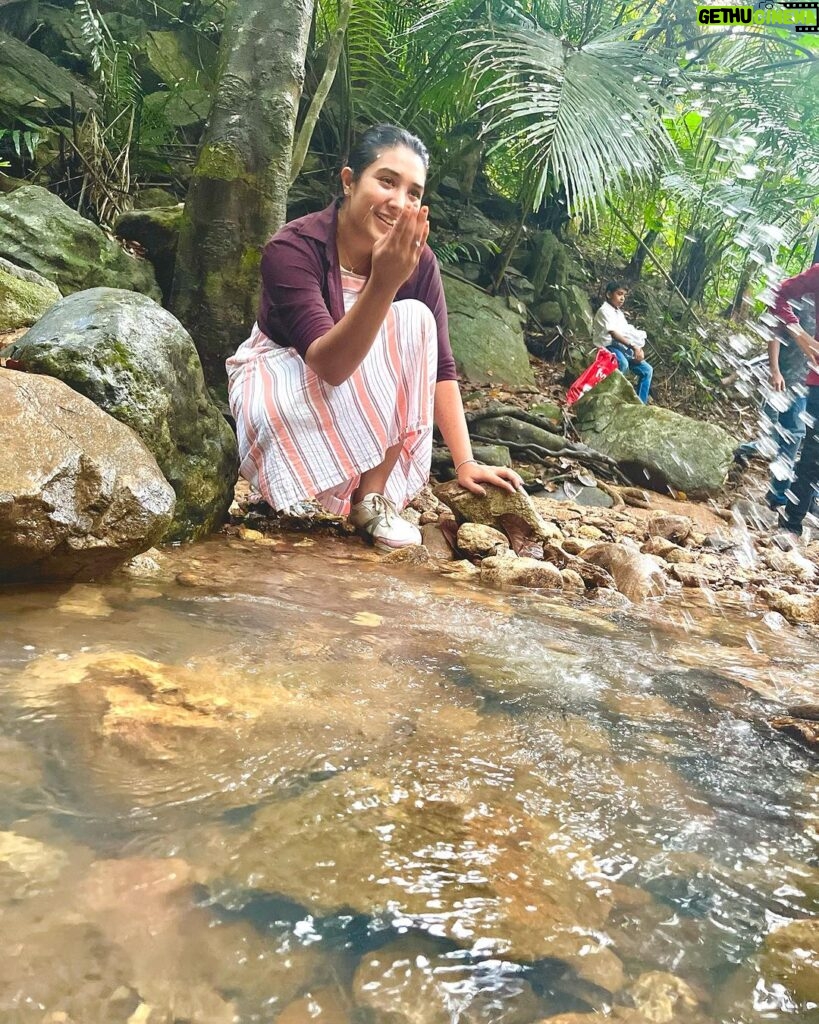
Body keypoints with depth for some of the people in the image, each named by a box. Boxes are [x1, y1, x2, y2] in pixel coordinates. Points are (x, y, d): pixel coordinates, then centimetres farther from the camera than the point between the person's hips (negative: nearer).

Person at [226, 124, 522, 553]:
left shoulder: (418, 260, -13)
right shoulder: (292, 248, -26)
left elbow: (439, 367, -12)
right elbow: (330, 365, -37)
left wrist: (465, 462, -20)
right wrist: (383, 283, -50)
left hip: (365, 399, 4)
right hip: (281, 377, -4)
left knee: (415, 318, -23)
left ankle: (373, 494, -19)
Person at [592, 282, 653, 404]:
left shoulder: (619, 313, 23)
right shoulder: (605, 311, -7)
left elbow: (627, 333, 17)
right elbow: (613, 334, -19)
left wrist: (638, 349, -1)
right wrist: (633, 347, -24)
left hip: (624, 348, 9)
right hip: (609, 346, -9)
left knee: (647, 370, 2)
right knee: (623, 364, -39)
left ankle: (640, 404, 4)